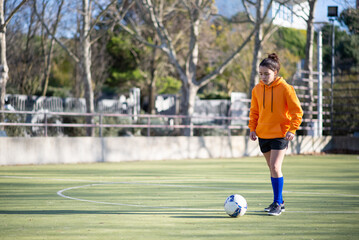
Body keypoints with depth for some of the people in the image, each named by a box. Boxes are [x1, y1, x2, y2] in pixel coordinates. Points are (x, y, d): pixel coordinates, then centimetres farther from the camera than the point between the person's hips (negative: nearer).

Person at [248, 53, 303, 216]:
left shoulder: (285, 88, -11)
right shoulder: (257, 89, 3)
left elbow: (296, 111, -6)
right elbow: (254, 111, 16)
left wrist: (292, 130, -15)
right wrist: (252, 128, 4)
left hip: (280, 134, -5)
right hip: (263, 134, 5)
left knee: (275, 167, -15)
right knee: (272, 169, 12)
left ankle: (278, 204, -8)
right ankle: (278, 202, 22)